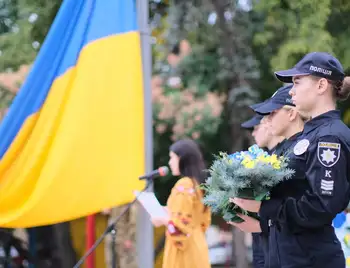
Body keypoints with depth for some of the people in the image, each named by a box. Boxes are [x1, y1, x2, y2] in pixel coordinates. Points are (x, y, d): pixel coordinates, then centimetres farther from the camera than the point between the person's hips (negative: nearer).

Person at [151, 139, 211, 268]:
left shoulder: (183, 186, -15)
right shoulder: (198, 184, 12)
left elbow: (180, 223, -20)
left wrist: (162, 220, -3)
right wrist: (170, 213, 18)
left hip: (184, 250, -9)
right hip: (196, 247, 9)